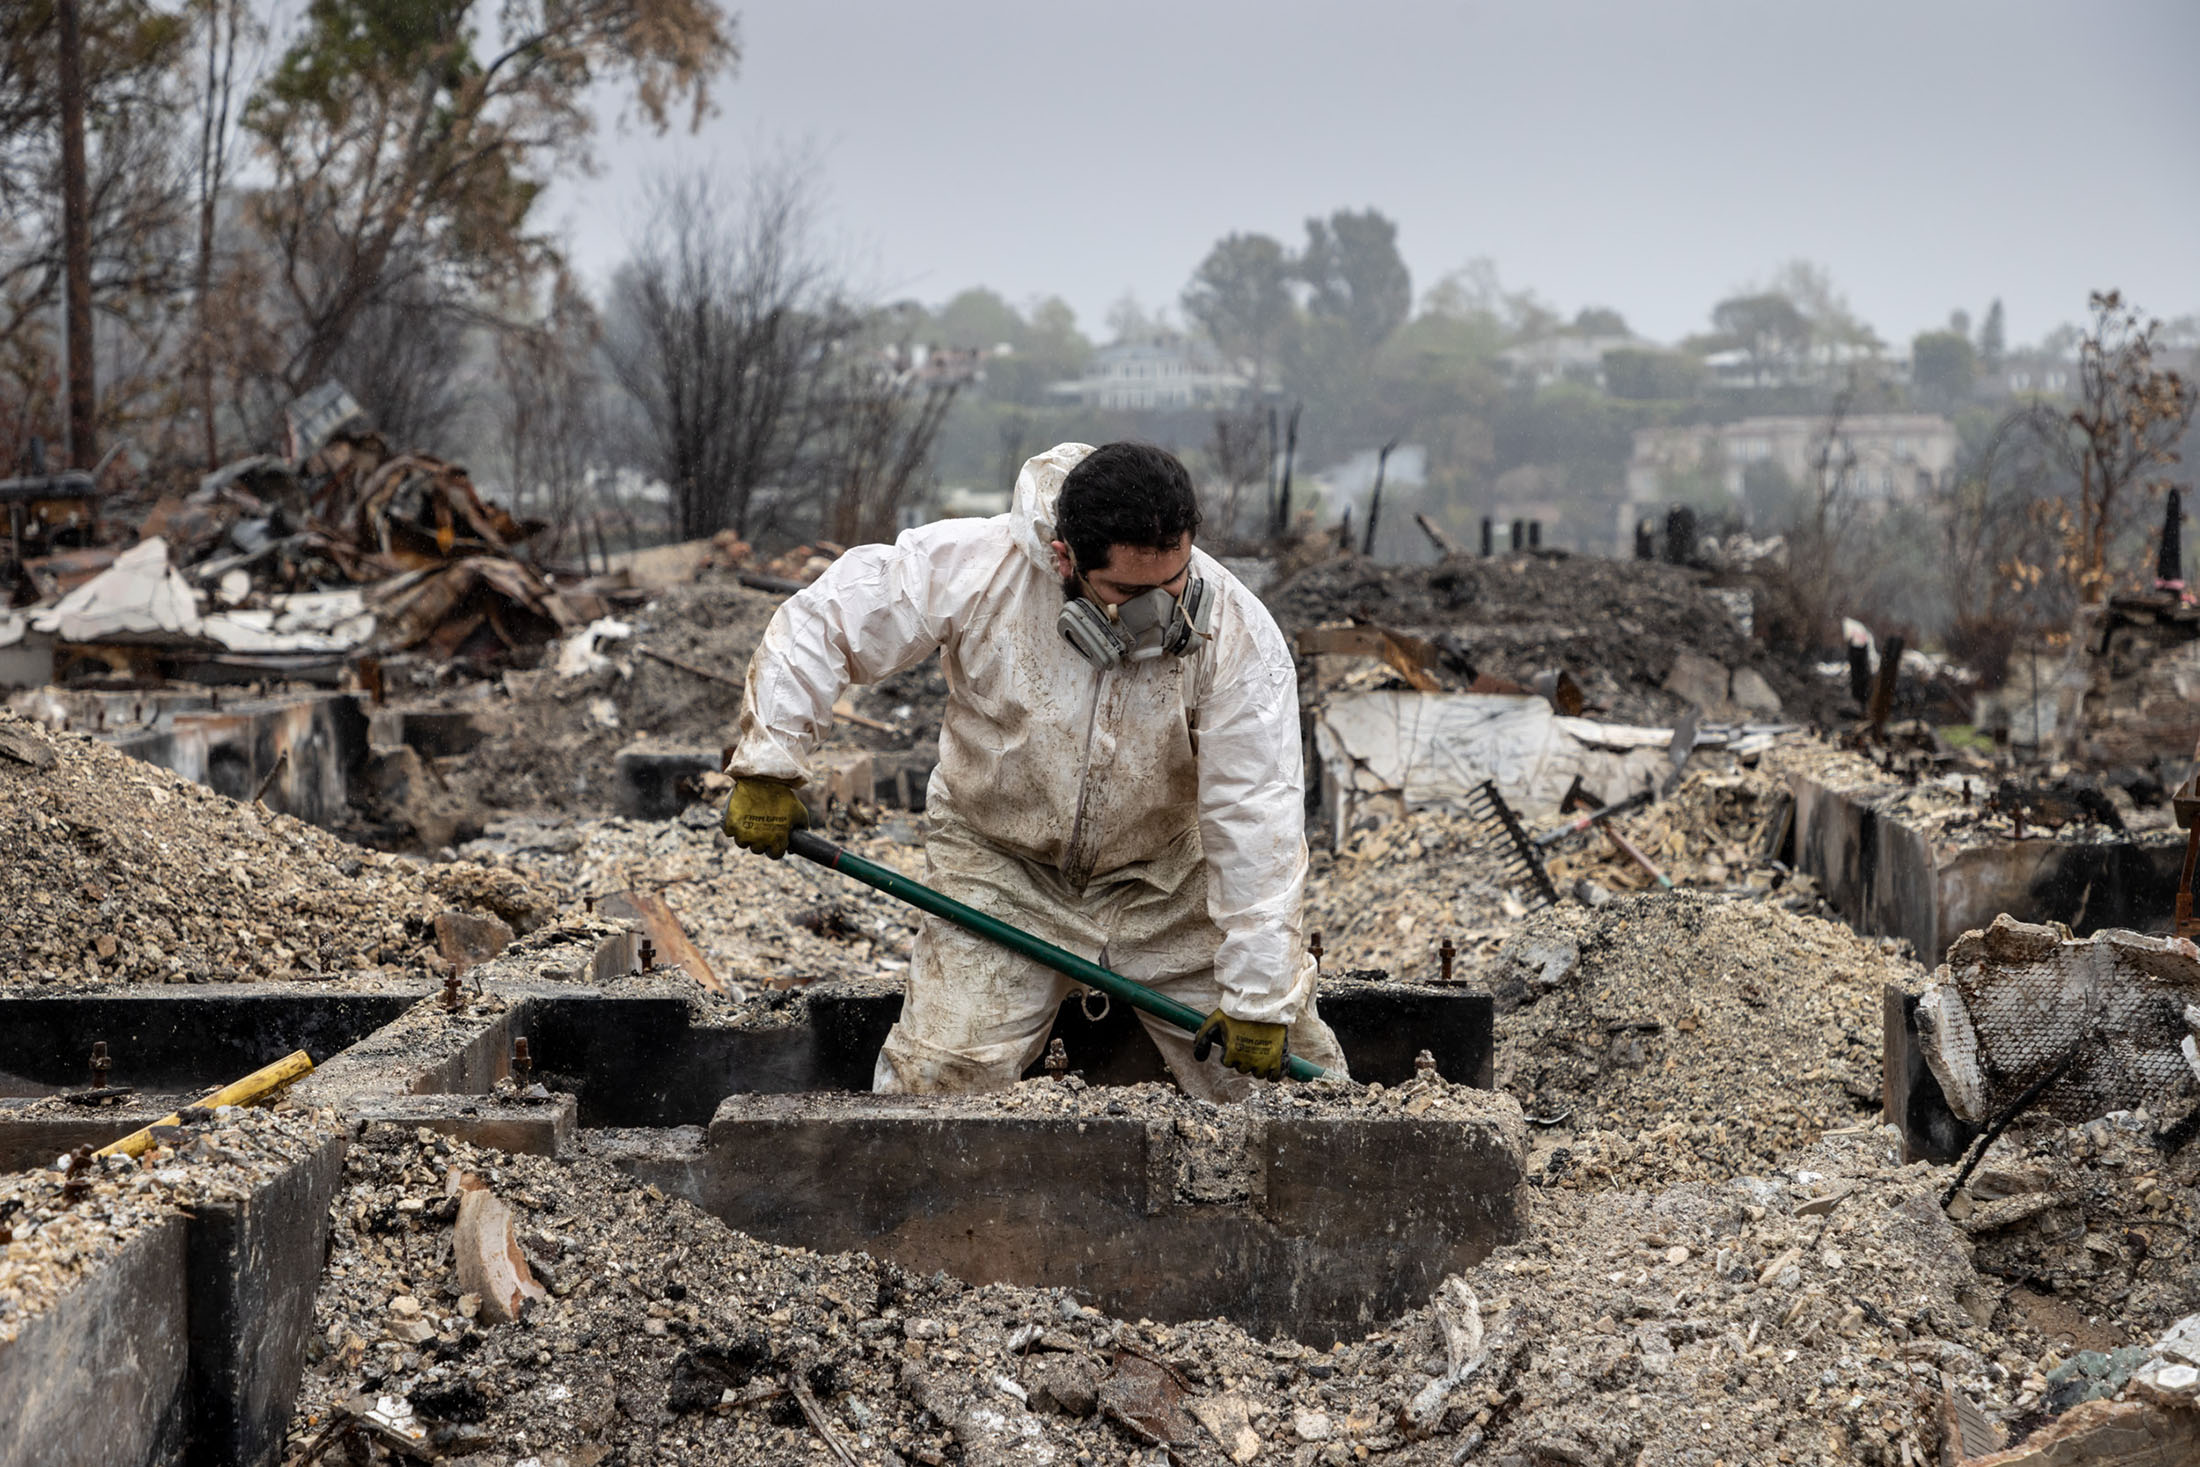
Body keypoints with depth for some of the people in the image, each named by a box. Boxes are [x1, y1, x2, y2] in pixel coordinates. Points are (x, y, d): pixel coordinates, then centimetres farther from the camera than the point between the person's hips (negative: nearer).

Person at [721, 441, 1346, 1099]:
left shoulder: (1237, 633, -24)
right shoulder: (969, 569, -25)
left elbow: (1257, 822, -23)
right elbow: (818, 627, -12)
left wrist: (1257, 996, -24)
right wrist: (767, 769, -12)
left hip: (1168, 880, 1)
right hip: (999, 869, 0)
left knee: (1278, 1068, -2)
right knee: (936, 1080, -11)